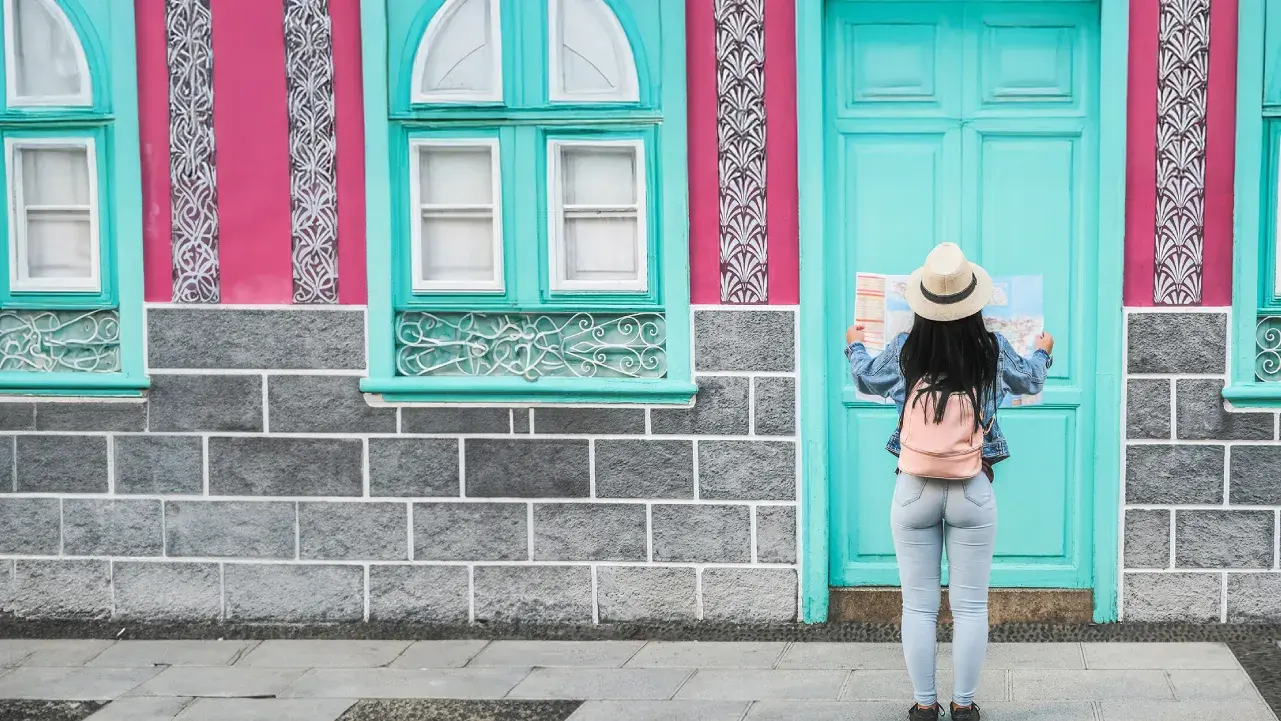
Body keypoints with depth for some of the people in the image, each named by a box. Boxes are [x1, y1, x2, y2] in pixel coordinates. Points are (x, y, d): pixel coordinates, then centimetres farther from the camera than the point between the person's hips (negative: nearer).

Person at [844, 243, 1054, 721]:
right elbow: (1029, 382, 18)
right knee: (970, 606, 7)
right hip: (973, 492, 0)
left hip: (914, 491, 1)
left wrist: (854, 347, 40)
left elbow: (866, 378, 18)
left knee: (919, 606, 7)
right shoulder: (992, 351, -4)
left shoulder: (903, 352, -4)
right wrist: (1042, 353, 40)